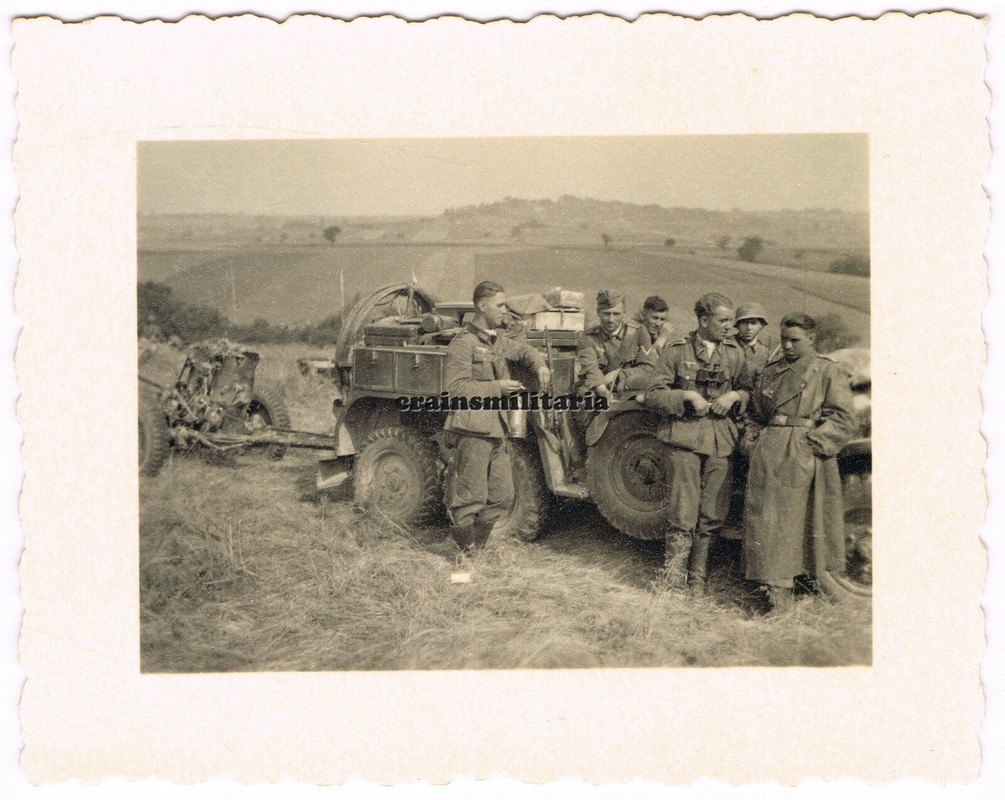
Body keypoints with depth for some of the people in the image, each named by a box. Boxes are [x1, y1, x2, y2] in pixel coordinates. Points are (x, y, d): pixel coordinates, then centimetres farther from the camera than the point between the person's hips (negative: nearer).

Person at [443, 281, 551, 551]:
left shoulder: (497, 341, 18)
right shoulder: (463, 343, -10)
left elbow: (523, 349, 37)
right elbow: (455, 388, -18)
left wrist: (540, 365, 17)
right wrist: (496, 387, -18)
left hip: (497, 430, 9)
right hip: (472, 430, -9)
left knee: (502, 496, 11)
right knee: (470, 497, -3)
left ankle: (477, 545, 25)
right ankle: (464, 552, 11)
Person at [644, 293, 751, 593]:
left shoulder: (734, 353, 11)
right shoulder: (676, 351, 0)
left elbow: (748, 390, 18)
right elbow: (653, 395, -1)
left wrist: (734, 396, -3)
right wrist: (687, 396, -13)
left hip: (722, 439, 4)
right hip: (686, 436, -3)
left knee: (711, 515, 5)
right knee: (682, 513, -6)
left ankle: (698, 578, 19)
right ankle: (673, 581, 7)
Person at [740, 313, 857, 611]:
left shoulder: (829, 372, 3)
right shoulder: (771, 370, 16)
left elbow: (844, 420, -3)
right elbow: (756, 414, 23)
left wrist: (811, 442, -12)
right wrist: (751, 441, 7)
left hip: (803, 457, -4)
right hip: (767, 454, 4)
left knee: (792, 517, -2)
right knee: (763, 517, -1)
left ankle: (780, 592, 5)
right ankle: (775, 586, 7)